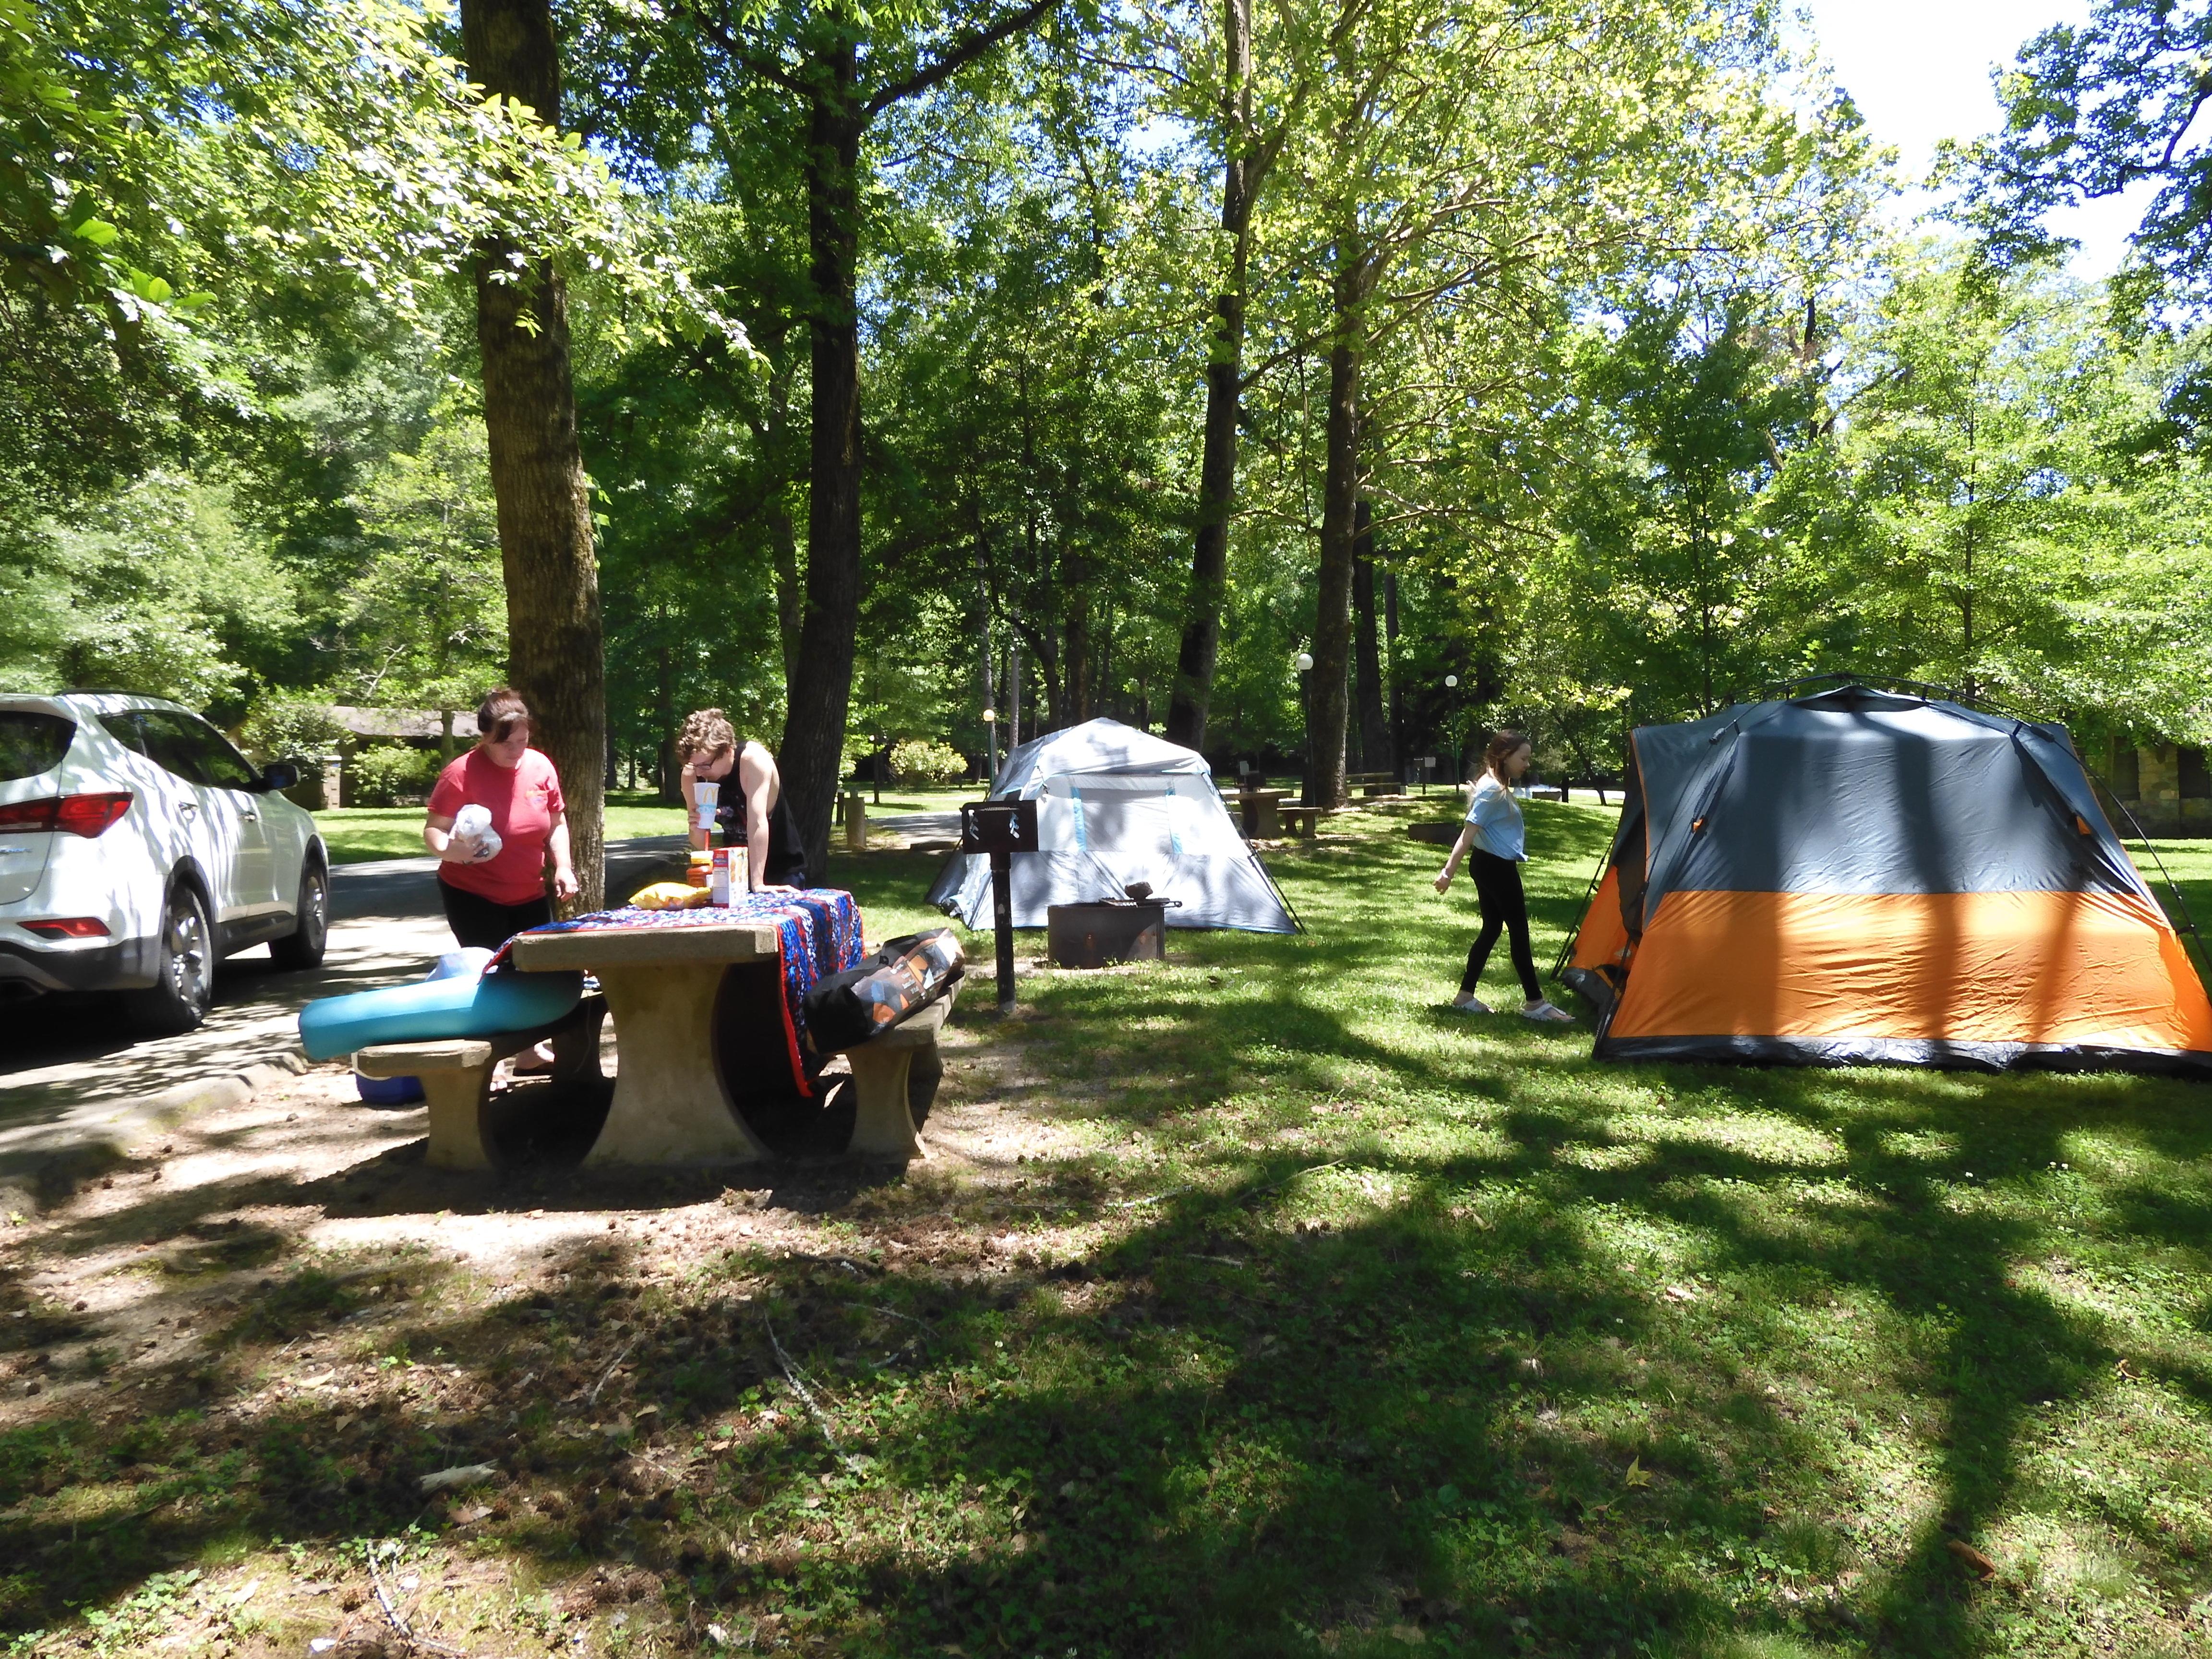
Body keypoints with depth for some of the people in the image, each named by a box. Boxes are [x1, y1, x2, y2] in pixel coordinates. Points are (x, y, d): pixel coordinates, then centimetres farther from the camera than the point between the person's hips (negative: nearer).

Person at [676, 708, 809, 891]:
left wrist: (757, 883, -37)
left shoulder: (754, 759, -25)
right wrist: (697, 830, -27)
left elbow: (758, 822, -32)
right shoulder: (690, 775, -11)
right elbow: (701, 847, -4)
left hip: (782, 868, -4)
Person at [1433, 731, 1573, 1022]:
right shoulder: (1493, 790, -18)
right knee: (1519, 932, -4)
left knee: (1491, 929, 13)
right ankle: (1536, 1003, 3)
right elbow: (1468, 834, -23)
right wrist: (1449, 872, -25)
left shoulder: (1499, 787, 13)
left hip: (1491, 866, 10)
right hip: (1498, 868, -10)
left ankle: (1465, 996, 17)